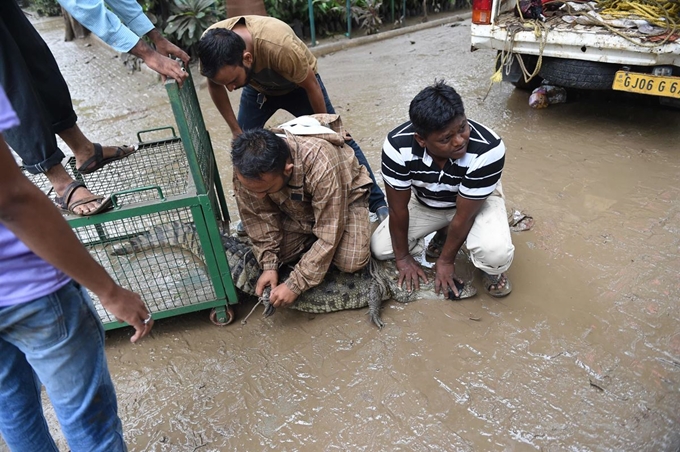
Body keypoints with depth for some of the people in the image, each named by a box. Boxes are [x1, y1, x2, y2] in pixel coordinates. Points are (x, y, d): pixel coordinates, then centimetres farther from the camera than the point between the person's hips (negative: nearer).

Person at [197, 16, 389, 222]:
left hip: (298, 84, -3)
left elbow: (312, 86, -26)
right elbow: (214, 84, -8)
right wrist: (236, 130, -8)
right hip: (257, 87, 4)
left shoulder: (279, 45, -44)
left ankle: (377, 202, 8)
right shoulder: (210, 43, -30)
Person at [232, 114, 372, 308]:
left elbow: (329, 235, -35)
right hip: (295, 206, 4)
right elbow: (258, 216, -13)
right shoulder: (247, 165, -29)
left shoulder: (321, 164, -43)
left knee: (351, 262, -23)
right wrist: (268, 265, -18)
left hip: (344, 197, -4)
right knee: (275, 253, -13)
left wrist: (295, 285, -33)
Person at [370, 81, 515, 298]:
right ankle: (445, 233, 16)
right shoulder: (397, 146, -34)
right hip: (425, 202, 3)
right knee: (380, 248, -6)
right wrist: (403, 257, -9)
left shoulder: (488, 150, -39)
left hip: (476, 201, -2)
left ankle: (490, 269, 9)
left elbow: (464, 215, -27)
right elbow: (398, 209, -20)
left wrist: (445, 260, -16)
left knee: (496, 254, -31)